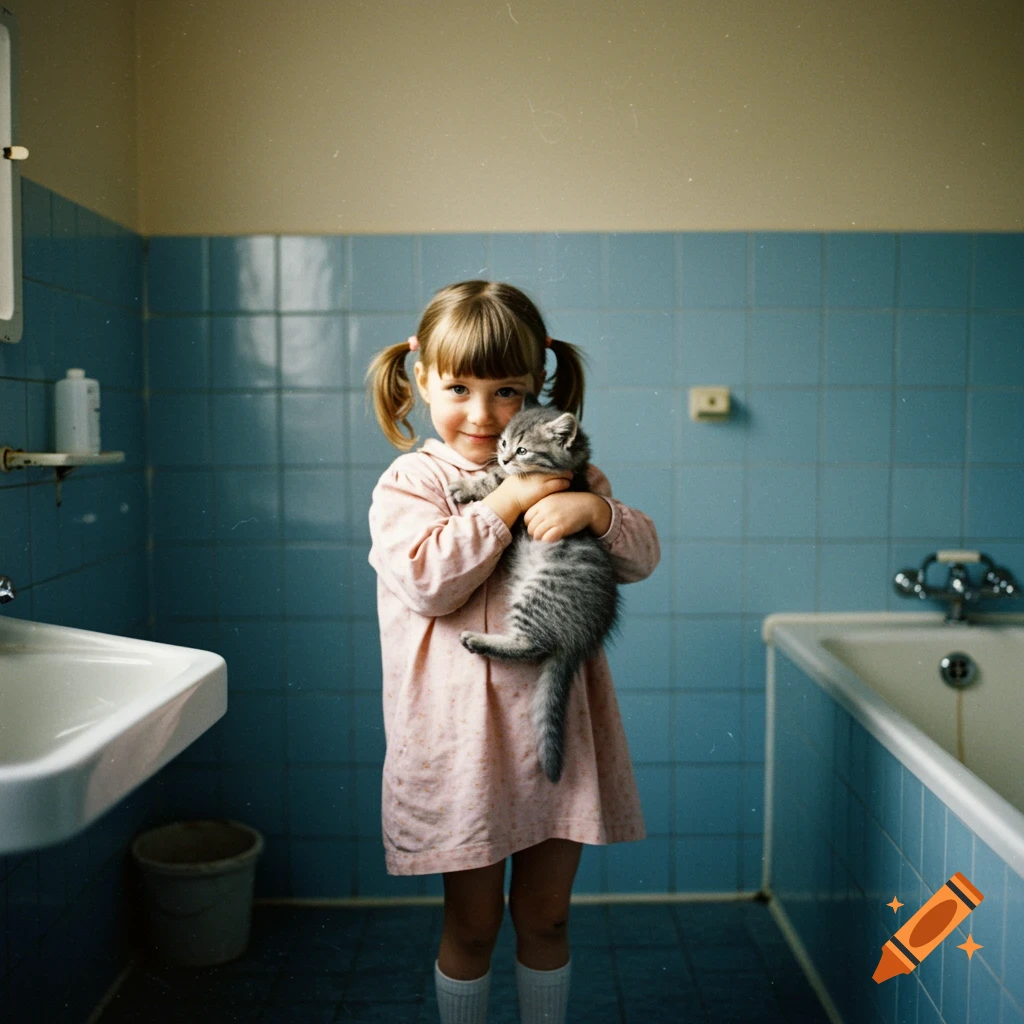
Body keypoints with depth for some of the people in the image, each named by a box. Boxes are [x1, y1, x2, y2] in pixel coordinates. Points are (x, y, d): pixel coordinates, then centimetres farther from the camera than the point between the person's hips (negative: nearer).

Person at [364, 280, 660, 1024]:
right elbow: (427, 581, -20)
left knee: (545, 917, 17)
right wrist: (509, 500, -21)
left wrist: (596, 510, -19)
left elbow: (643, 556, 1)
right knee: (473, 924, 13)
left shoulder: (565, 473, 7)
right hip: (463, 737, -3)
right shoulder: (410, 482, -5)